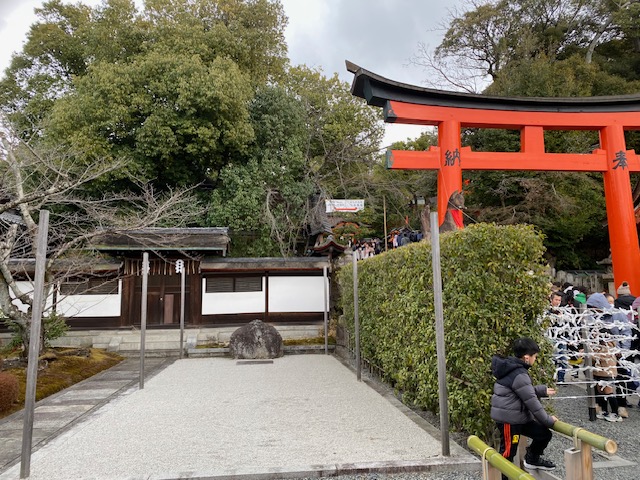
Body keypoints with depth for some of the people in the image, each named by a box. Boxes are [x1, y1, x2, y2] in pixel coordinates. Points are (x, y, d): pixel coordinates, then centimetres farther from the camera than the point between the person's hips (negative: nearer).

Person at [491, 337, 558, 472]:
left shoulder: (513, 368, 7)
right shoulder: (519, 375, -24)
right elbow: (532, 402, -19)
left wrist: (543, 390, 28)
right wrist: (548, 420, -7)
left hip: (518, 417, 10)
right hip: (508, 419, -10)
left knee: (543, 433, 16)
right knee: (508, 452, 1)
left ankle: (532, 460, 37)